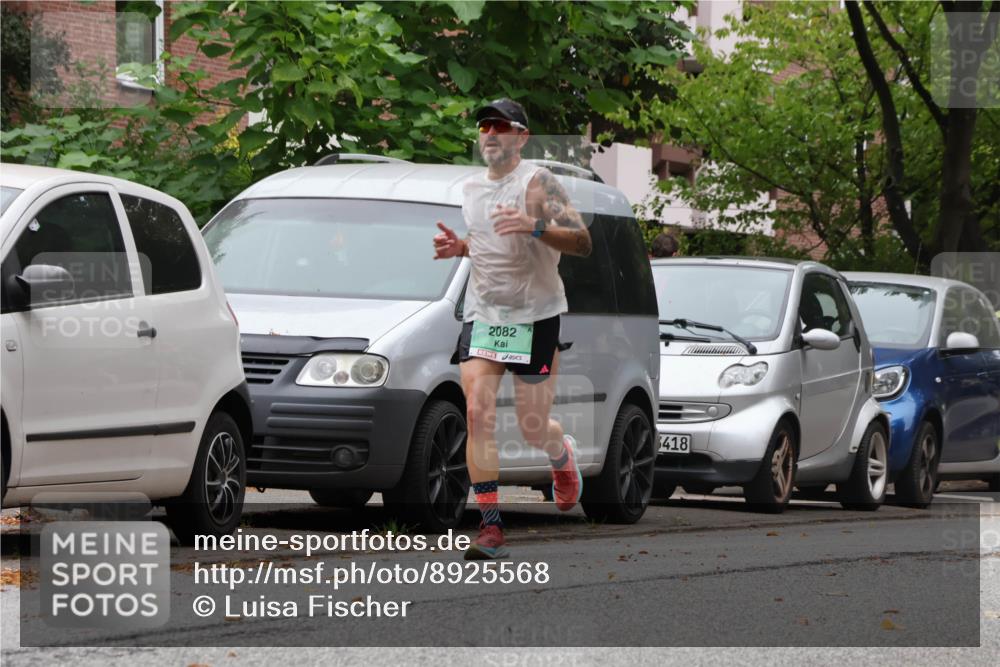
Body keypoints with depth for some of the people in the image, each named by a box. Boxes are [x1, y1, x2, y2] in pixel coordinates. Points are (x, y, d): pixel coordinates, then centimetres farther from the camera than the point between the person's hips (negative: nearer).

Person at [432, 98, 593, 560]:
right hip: (482, 314, 5)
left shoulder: (537, 183, -11)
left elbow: (583, 243, -18)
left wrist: (535, 226, -33)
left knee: (533, 427, 0)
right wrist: (458, 247, 6)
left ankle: (563, 456, 39)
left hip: (534, 315, -5)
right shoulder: (471, 189, 10)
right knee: (477, 414, -13)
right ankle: (490, 527, -12)